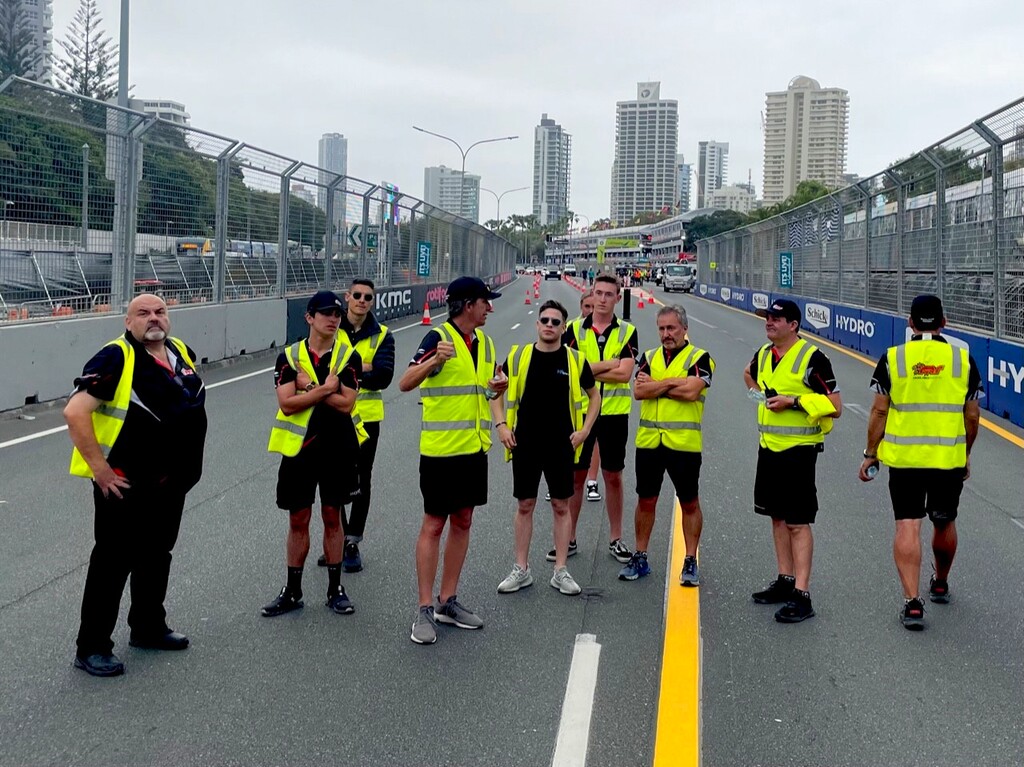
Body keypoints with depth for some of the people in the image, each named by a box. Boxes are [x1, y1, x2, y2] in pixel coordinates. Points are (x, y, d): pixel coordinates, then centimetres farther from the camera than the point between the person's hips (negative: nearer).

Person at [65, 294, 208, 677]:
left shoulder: (182, 353, 6)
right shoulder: (116, 358, -17)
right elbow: (75, 412, -23)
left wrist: (184, 465, 18)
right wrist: (100, 469, -21)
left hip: (170, 484, 7)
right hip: (125, 484, -7)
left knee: (157, 555, 19)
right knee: (113, 562, 0)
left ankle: (149, 627, 36)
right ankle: (91, 648, 11)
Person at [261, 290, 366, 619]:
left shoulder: (349, 356, -2)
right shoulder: (289, 357, 0)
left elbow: (345, 404, -13)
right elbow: (287, 404, -12)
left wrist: (309, 386, -14)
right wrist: (325, 388, -16)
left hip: (337, 447, 0)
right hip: (299, 447, 0)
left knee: (332, 517, 8)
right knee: (298, 520, 7)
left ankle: (335, 588, 20)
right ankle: (292, 590, 18)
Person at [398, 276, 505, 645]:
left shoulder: (484, 342, 11)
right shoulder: (438, 337, -12)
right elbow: (405, 383, -22)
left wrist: (496, 388, 0)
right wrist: (434, 359, -38)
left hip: (474, 447, 8)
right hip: (440, 448, -7)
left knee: (462, 522, 12)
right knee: (434, 524, -2)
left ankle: (448, 601, 22)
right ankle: (425, 610, 5)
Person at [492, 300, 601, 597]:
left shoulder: (575, 360, -1)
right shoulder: (518, 356, 0)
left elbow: (594, 395, 11)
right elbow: (495, 391, 9)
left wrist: (584, 430, 1)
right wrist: (501, 425, -2)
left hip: (561, 446, 0)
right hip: (525, 445, 0)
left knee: (561, 506, 5)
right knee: (525, 505, 7)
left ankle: (560, 571, 14)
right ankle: (521, 569, 17)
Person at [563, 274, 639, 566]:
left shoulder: (627, 331, 0)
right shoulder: (575, 330, 1)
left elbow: (625, 373, -12)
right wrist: (608, 363, -14)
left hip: (614, 413, 0)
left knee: (613, 477, 8)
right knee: (575, 476, 7)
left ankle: (616, 540, 19)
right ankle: (569, 539, 17)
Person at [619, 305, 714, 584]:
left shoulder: (699, 358, -2)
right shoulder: (650, 357, 11)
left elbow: (691, 392, -18)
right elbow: (639, 391, -4)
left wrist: (655, 386, -8)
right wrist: (672, 383, -11)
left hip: (684, 442, -4)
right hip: (648, 441, 4)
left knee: (689, 503, 5)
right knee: (645, 500, 11)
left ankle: (690, 562, 15)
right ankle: (640, 558, 21)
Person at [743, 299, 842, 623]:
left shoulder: (812, 359, -13)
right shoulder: (763, 355, 9)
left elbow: (835, 406, -15)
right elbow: (750, 376, 34)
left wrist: (794, 401, -20)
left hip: (798, 450, -8)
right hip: (768, 447, 8)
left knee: (797, 522, -7)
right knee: (778, 517, 15)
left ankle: (802, 595, -4)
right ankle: (786, 580, 26)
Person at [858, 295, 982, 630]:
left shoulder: (892, 358, -4)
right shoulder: (962, 359, 0)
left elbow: (879, 411, -3)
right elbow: (972, 415, 5)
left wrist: (871, 455, 6)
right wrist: (966, 454, 19)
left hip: (903, 458, -2)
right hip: (949, 458, 2)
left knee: (907, 526, 1)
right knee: (944, 523, 19)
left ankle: (912, 601, -7)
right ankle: (940, 585, 40)